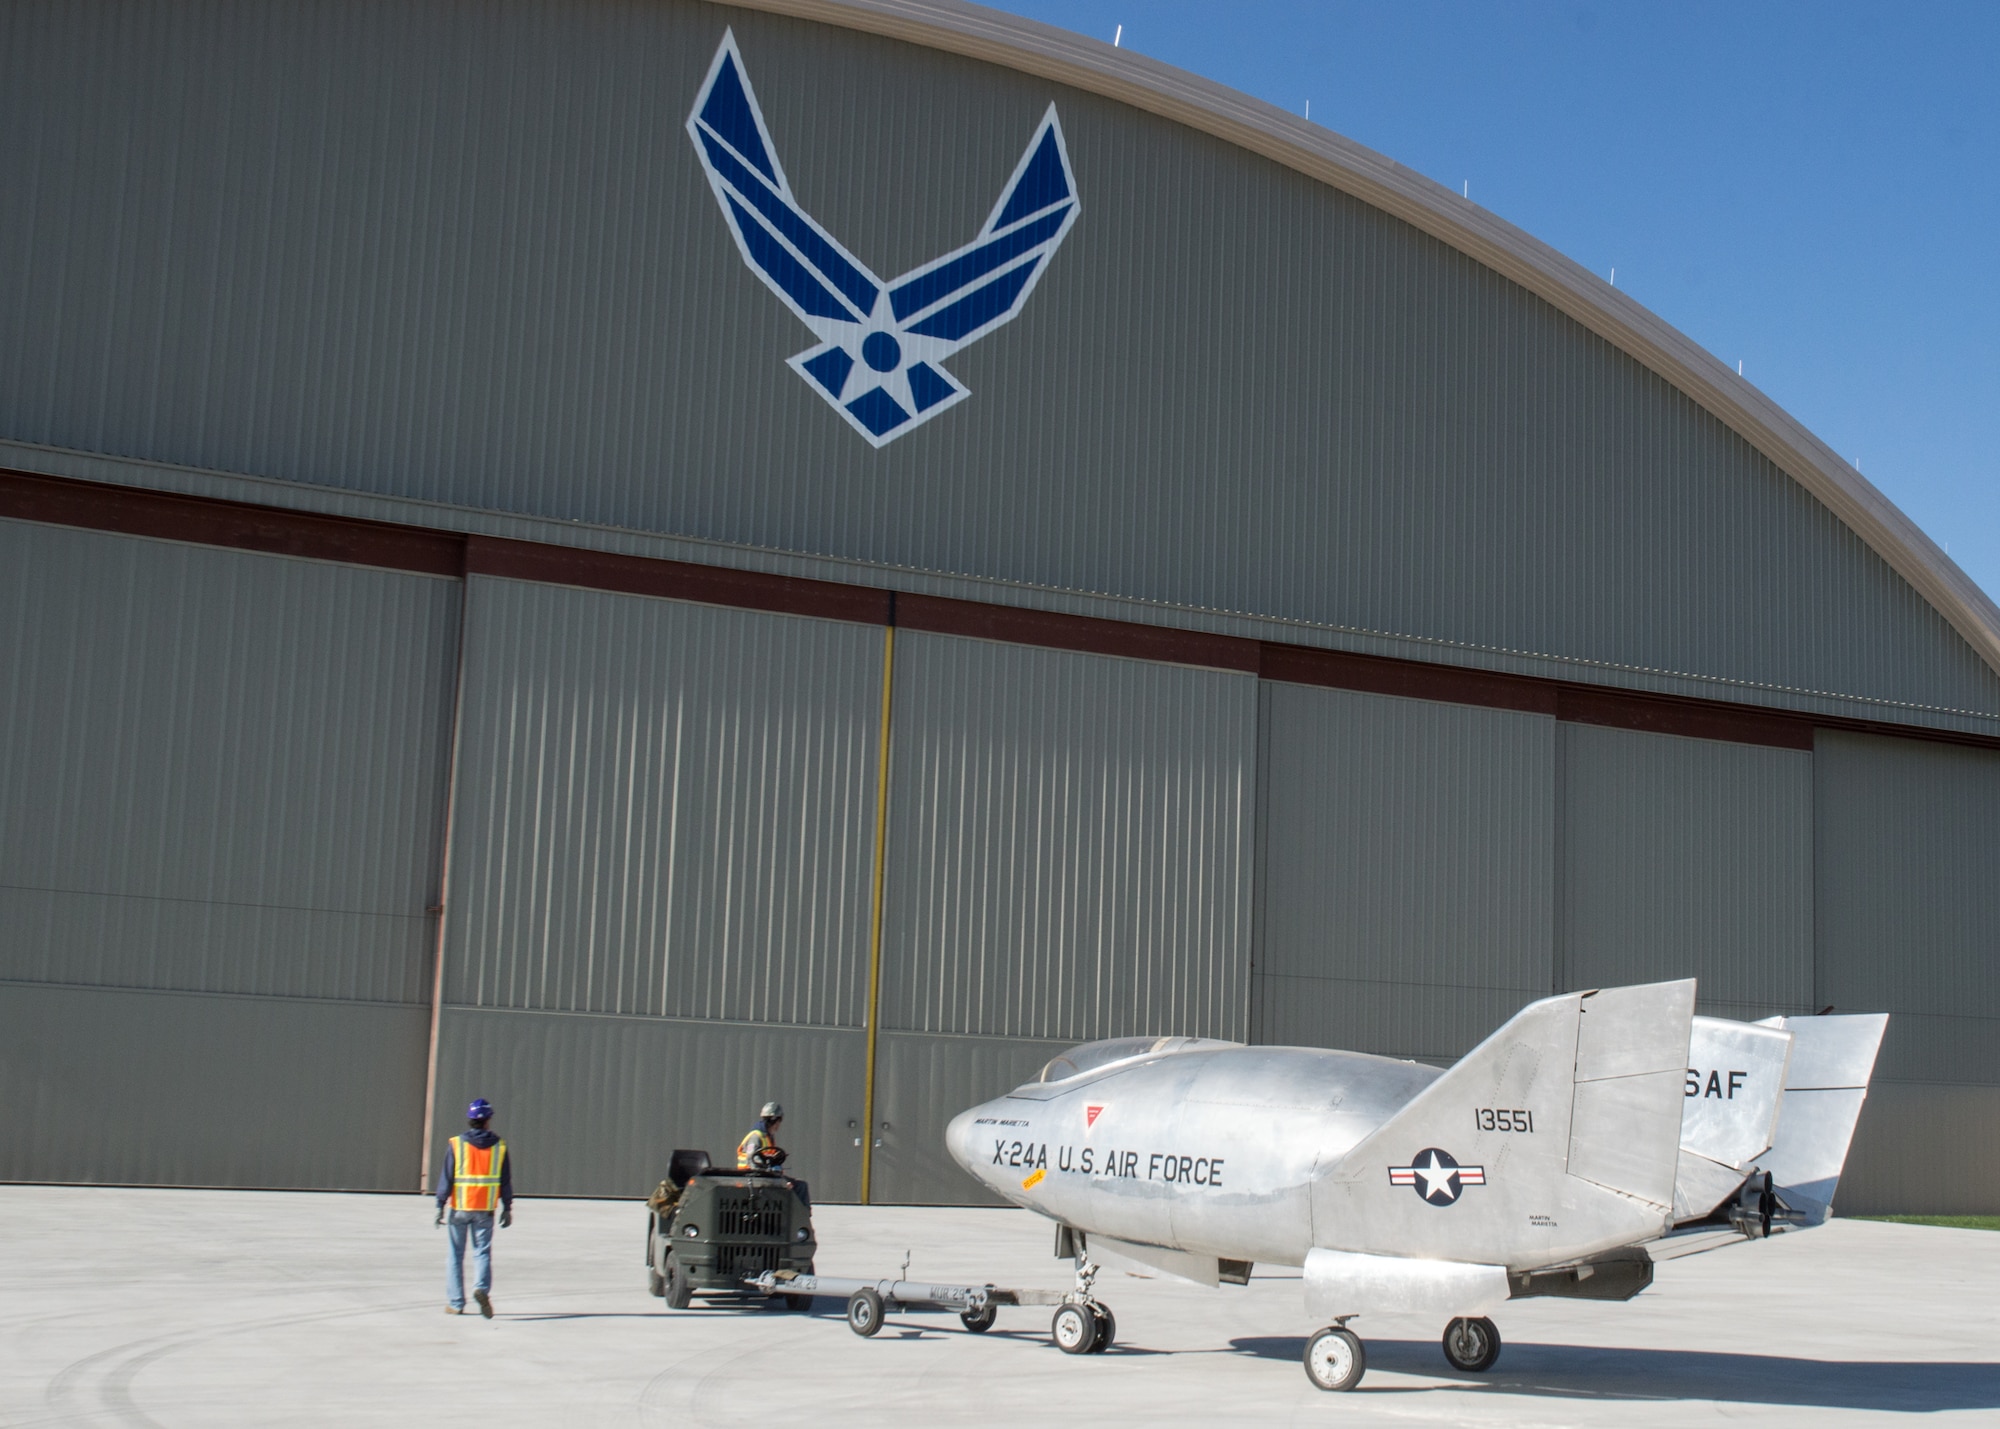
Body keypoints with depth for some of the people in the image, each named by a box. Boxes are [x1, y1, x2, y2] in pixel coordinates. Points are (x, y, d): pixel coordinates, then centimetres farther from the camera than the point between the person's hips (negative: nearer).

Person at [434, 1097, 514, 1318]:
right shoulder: (499, 1146, 1)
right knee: (482, 1252, 6)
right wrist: (507, 1208, 11)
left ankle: (456, 1303, 11)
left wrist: (441, 1205, -3)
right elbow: (506, 1181, 4)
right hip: (485, 1209, 1)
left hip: (460, 1208, -1)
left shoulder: (456, 1144, -5)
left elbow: (446, 1177, -7)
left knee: (456, 1255, 9)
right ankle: (481, 1288, -20)